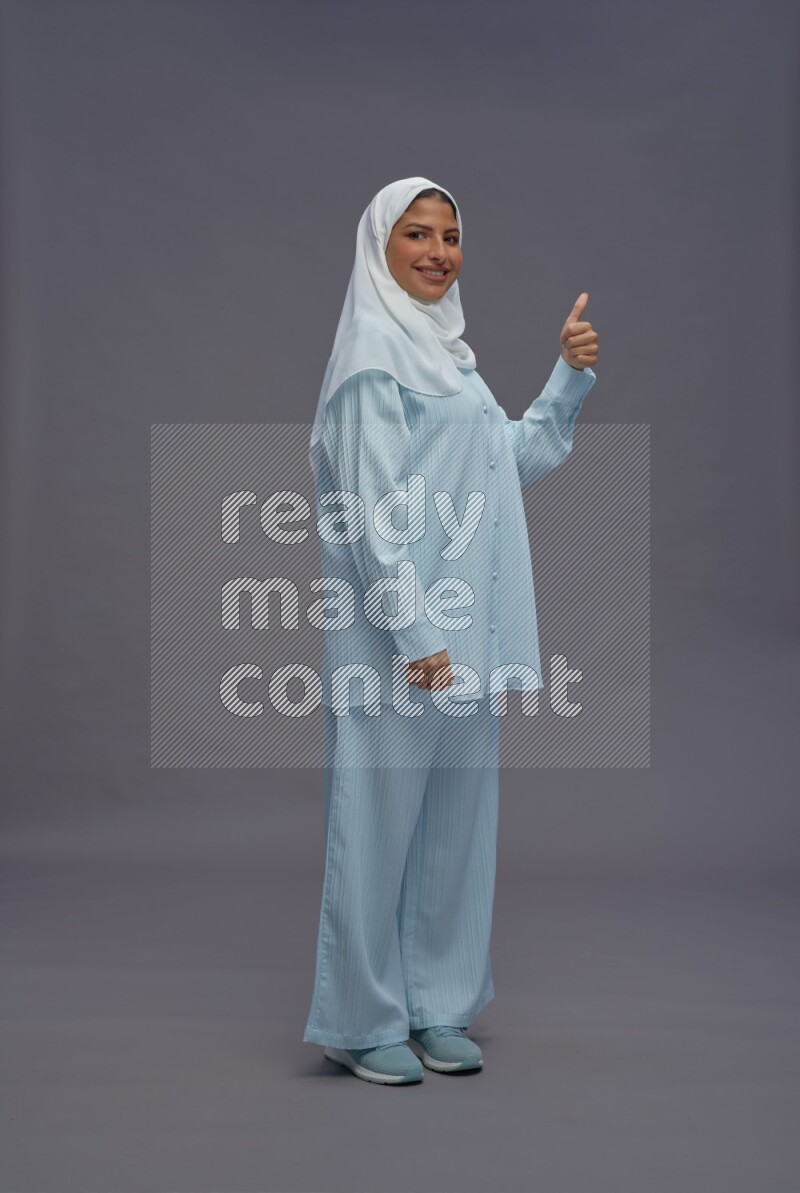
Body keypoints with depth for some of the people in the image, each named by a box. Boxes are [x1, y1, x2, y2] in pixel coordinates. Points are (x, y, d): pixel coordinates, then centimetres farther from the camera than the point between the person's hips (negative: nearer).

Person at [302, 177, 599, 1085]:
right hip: (402, 627, -9)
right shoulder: (375, 347, -8)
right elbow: (373, 504, -16)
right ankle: (362, 1021, 12)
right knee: (382, 813, -1)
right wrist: (415, 630, -20)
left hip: (465, 631, 9)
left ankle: (436, 1007, 23)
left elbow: (517, 459, 22)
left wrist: (569, 376, 10)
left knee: (457, 814, 12)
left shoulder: (446, 349, 18)